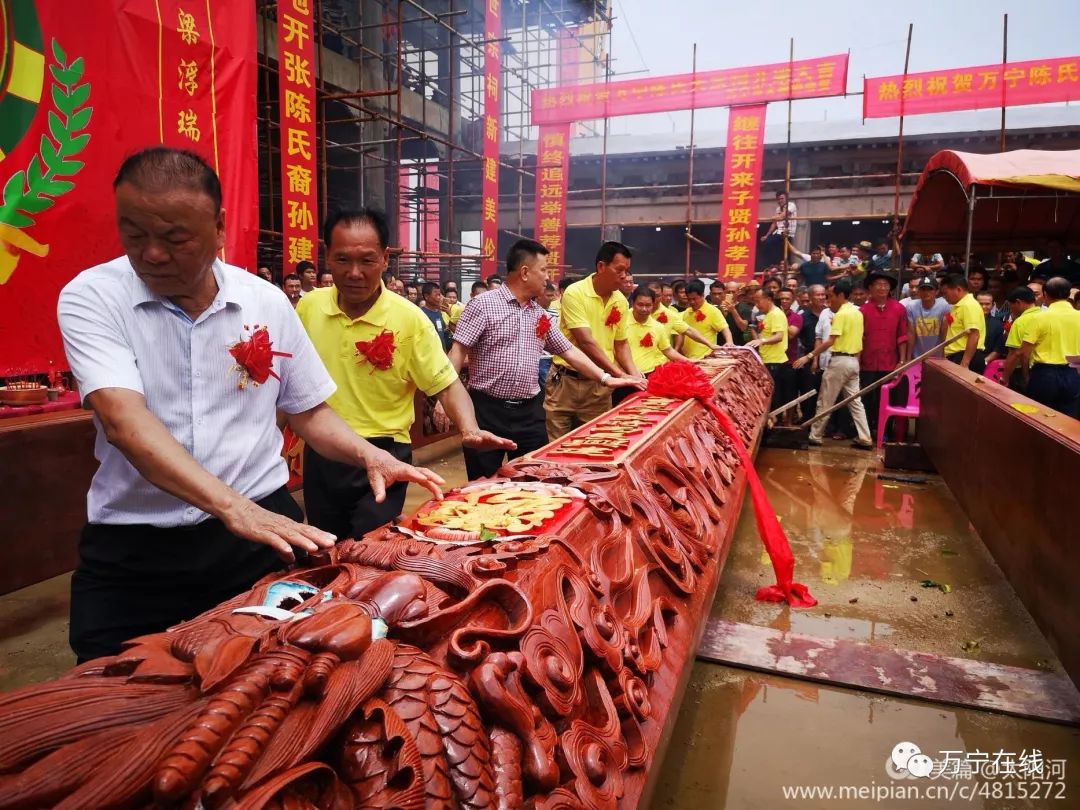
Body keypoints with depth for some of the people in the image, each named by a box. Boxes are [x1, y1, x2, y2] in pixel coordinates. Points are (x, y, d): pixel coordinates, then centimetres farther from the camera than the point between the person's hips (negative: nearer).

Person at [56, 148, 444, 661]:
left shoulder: (266, 302, 0)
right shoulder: (90, 298, -8)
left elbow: (307, 410, 9)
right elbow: (124, 422, -23)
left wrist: (368, 455, -9)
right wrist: (232, 507, -35)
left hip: (263, 525, 2)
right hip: (132, 547, -1)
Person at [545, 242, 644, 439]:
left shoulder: (621, 302, 4)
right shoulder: (575, 293, -14)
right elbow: (586, 342, -20)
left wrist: (632, 372, -5)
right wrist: (619, 374, -23)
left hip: (600, 385, 5)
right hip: (565, 381, -4)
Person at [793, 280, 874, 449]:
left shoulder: (841, 314, -14)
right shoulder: (857, 313, 14)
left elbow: (830, 341, -20)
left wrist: (809, 356, -20)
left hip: (840, 360, -9)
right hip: (854, 360, 9)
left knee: (824, 402, 1)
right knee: (855, 401, 10)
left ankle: (815, 436, 8)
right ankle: (865, 439, 7)